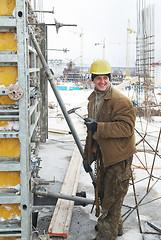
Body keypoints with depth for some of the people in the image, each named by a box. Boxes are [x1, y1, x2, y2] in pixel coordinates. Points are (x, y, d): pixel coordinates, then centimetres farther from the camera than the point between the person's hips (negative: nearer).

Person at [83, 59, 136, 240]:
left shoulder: (120, 100, -18)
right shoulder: (93, 100, 10)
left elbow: (127, 127, -26)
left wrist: (99, 128, -29)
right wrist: (88, 155, 18)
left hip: (119, 156, -9)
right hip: (103, 154, 9)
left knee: (112, 195, 2)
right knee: (102, 190, 20)